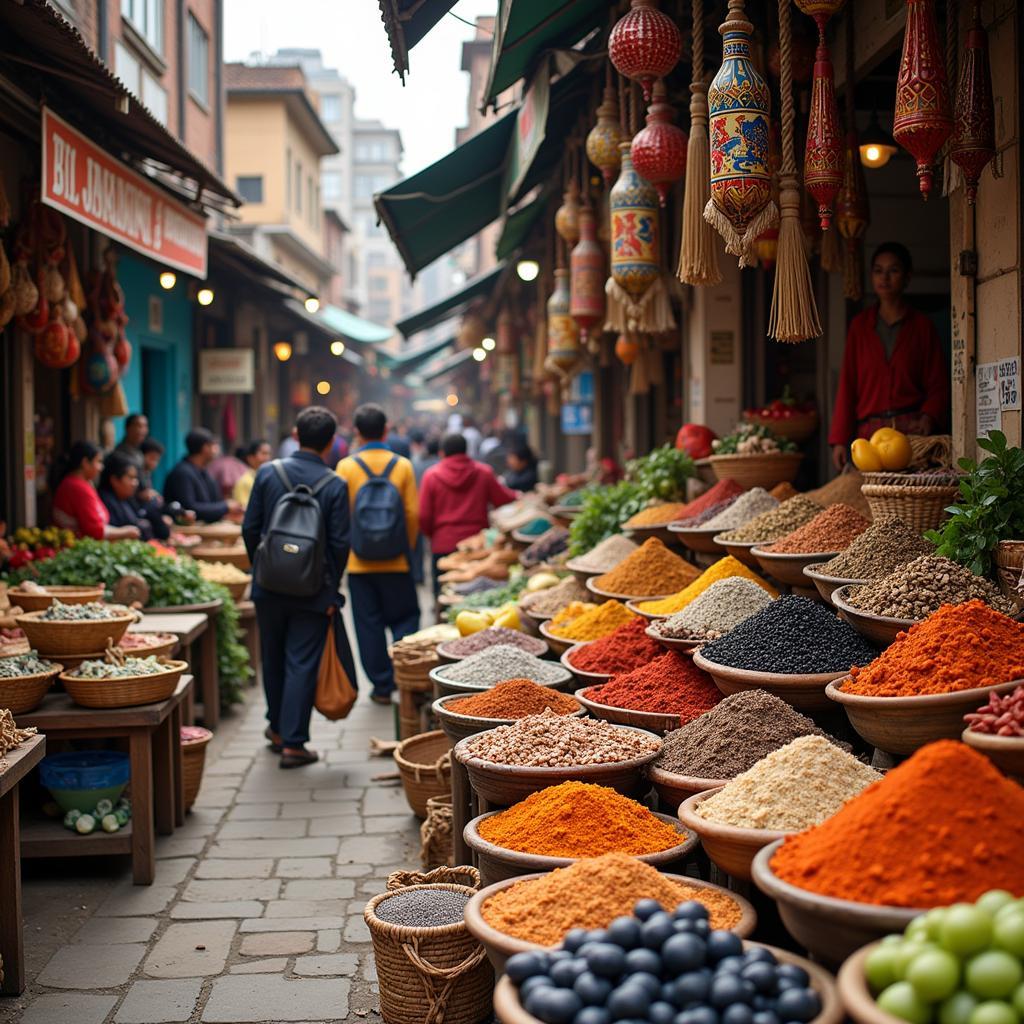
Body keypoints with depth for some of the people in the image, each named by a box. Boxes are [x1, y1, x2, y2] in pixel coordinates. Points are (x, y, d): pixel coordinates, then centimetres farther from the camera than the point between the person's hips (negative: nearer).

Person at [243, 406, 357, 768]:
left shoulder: (268, 472, -3)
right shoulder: (335, 485, -9)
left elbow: (250, 528, 0)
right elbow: (339, 543, -9)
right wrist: (332, 590, 3)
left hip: (269, 586, 3)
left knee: (273, 658, 19)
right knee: (302, 664, 3)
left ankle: (277, 727, 35)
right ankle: (293, 743, 4)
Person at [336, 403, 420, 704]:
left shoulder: (346, 467, -6)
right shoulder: (402, 466, -4)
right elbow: (413, 513, -3)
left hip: (360, 562, 0)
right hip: (396, 562, 0)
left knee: (369, 625, 8)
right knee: (404, 619, 12)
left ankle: (382, 686, 12)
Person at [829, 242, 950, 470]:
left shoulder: (922, 326, 9)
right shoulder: (860, 325, 14)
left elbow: (939, 385, 6)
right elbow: (847, 385, 11)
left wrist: (928, 418, -14)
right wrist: (839, 439, 3)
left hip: (912, 428, -1)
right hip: (869, 431, 1)